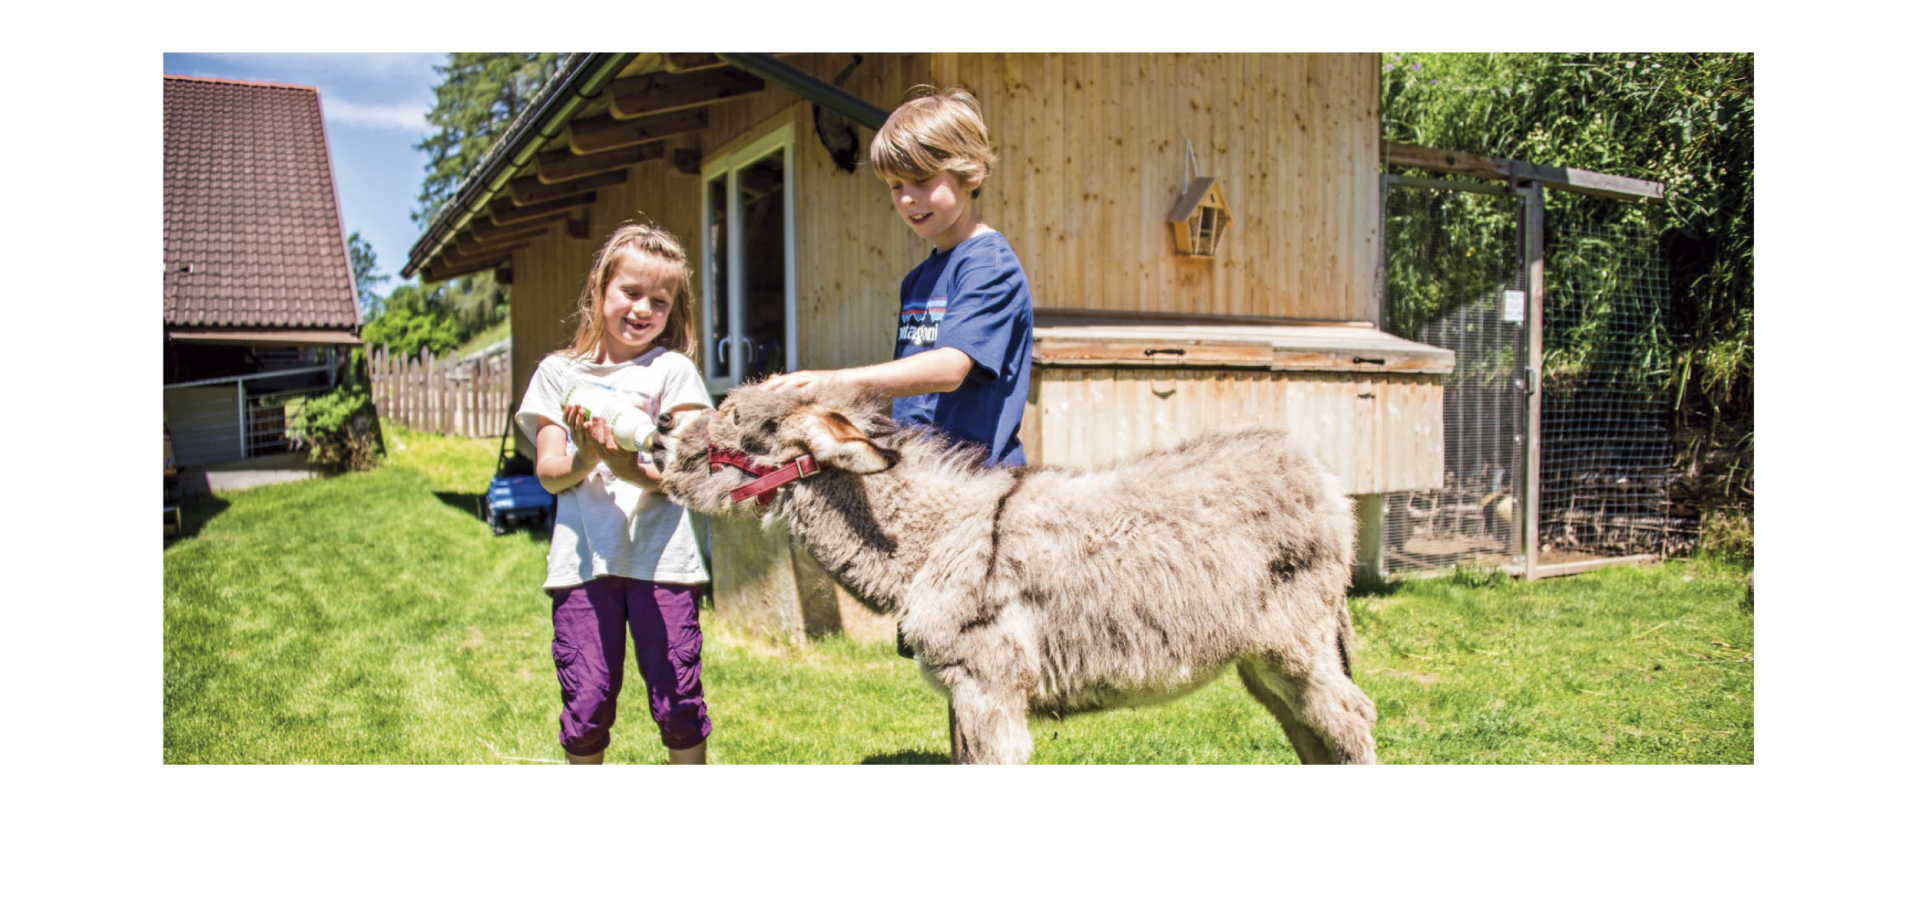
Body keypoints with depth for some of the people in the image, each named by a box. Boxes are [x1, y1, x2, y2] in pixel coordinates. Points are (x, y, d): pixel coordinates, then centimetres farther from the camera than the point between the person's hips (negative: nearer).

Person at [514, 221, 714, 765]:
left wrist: (631, 467, -24)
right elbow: (549, 473, 6)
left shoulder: (672, 369, 5)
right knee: (586, 701, 1)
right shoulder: (558, 373, 12)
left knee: (676, 697, -1)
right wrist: (587, 460, -16)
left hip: (659, 553, -1)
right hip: (583, 557, 2)